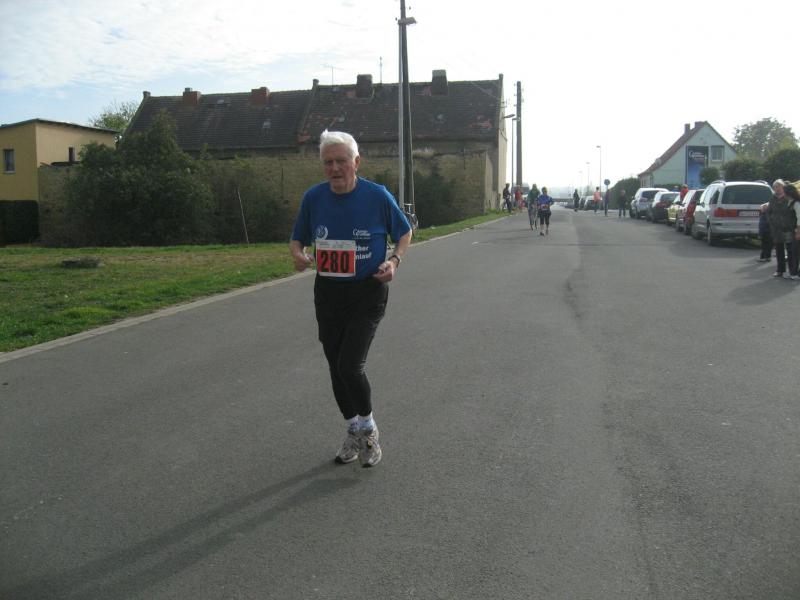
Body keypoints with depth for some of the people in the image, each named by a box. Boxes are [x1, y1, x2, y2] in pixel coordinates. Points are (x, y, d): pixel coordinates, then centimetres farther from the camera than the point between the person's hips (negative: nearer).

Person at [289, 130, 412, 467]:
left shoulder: (377, 196, -9)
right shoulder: (313, 197, -2)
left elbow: (405, 232, 5)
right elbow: (297, 239, 9)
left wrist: (394, 261, -14)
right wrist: (298, 256, -14)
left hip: (368, 292, -4)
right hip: (327, 292, 4)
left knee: (350, 366, -15)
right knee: (336, 367, 12)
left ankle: (368, 428, 13)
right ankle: (354, 431, 33)